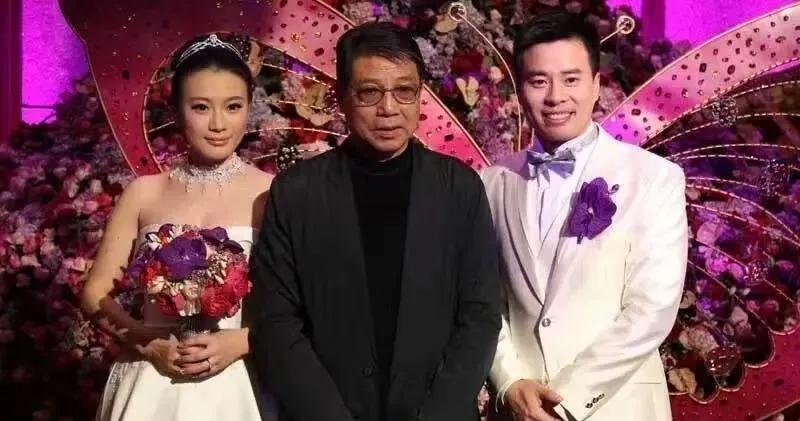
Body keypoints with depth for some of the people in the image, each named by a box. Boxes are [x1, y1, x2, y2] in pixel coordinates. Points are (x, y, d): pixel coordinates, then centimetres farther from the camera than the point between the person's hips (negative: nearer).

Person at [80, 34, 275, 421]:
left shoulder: (272, 194, -5)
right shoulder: (143, 193, 1)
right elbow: (95, 294, 4)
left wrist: (240, 341, -17)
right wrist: (149, 344, -11)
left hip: (238, 386, -1)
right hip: (151, 383, 2)